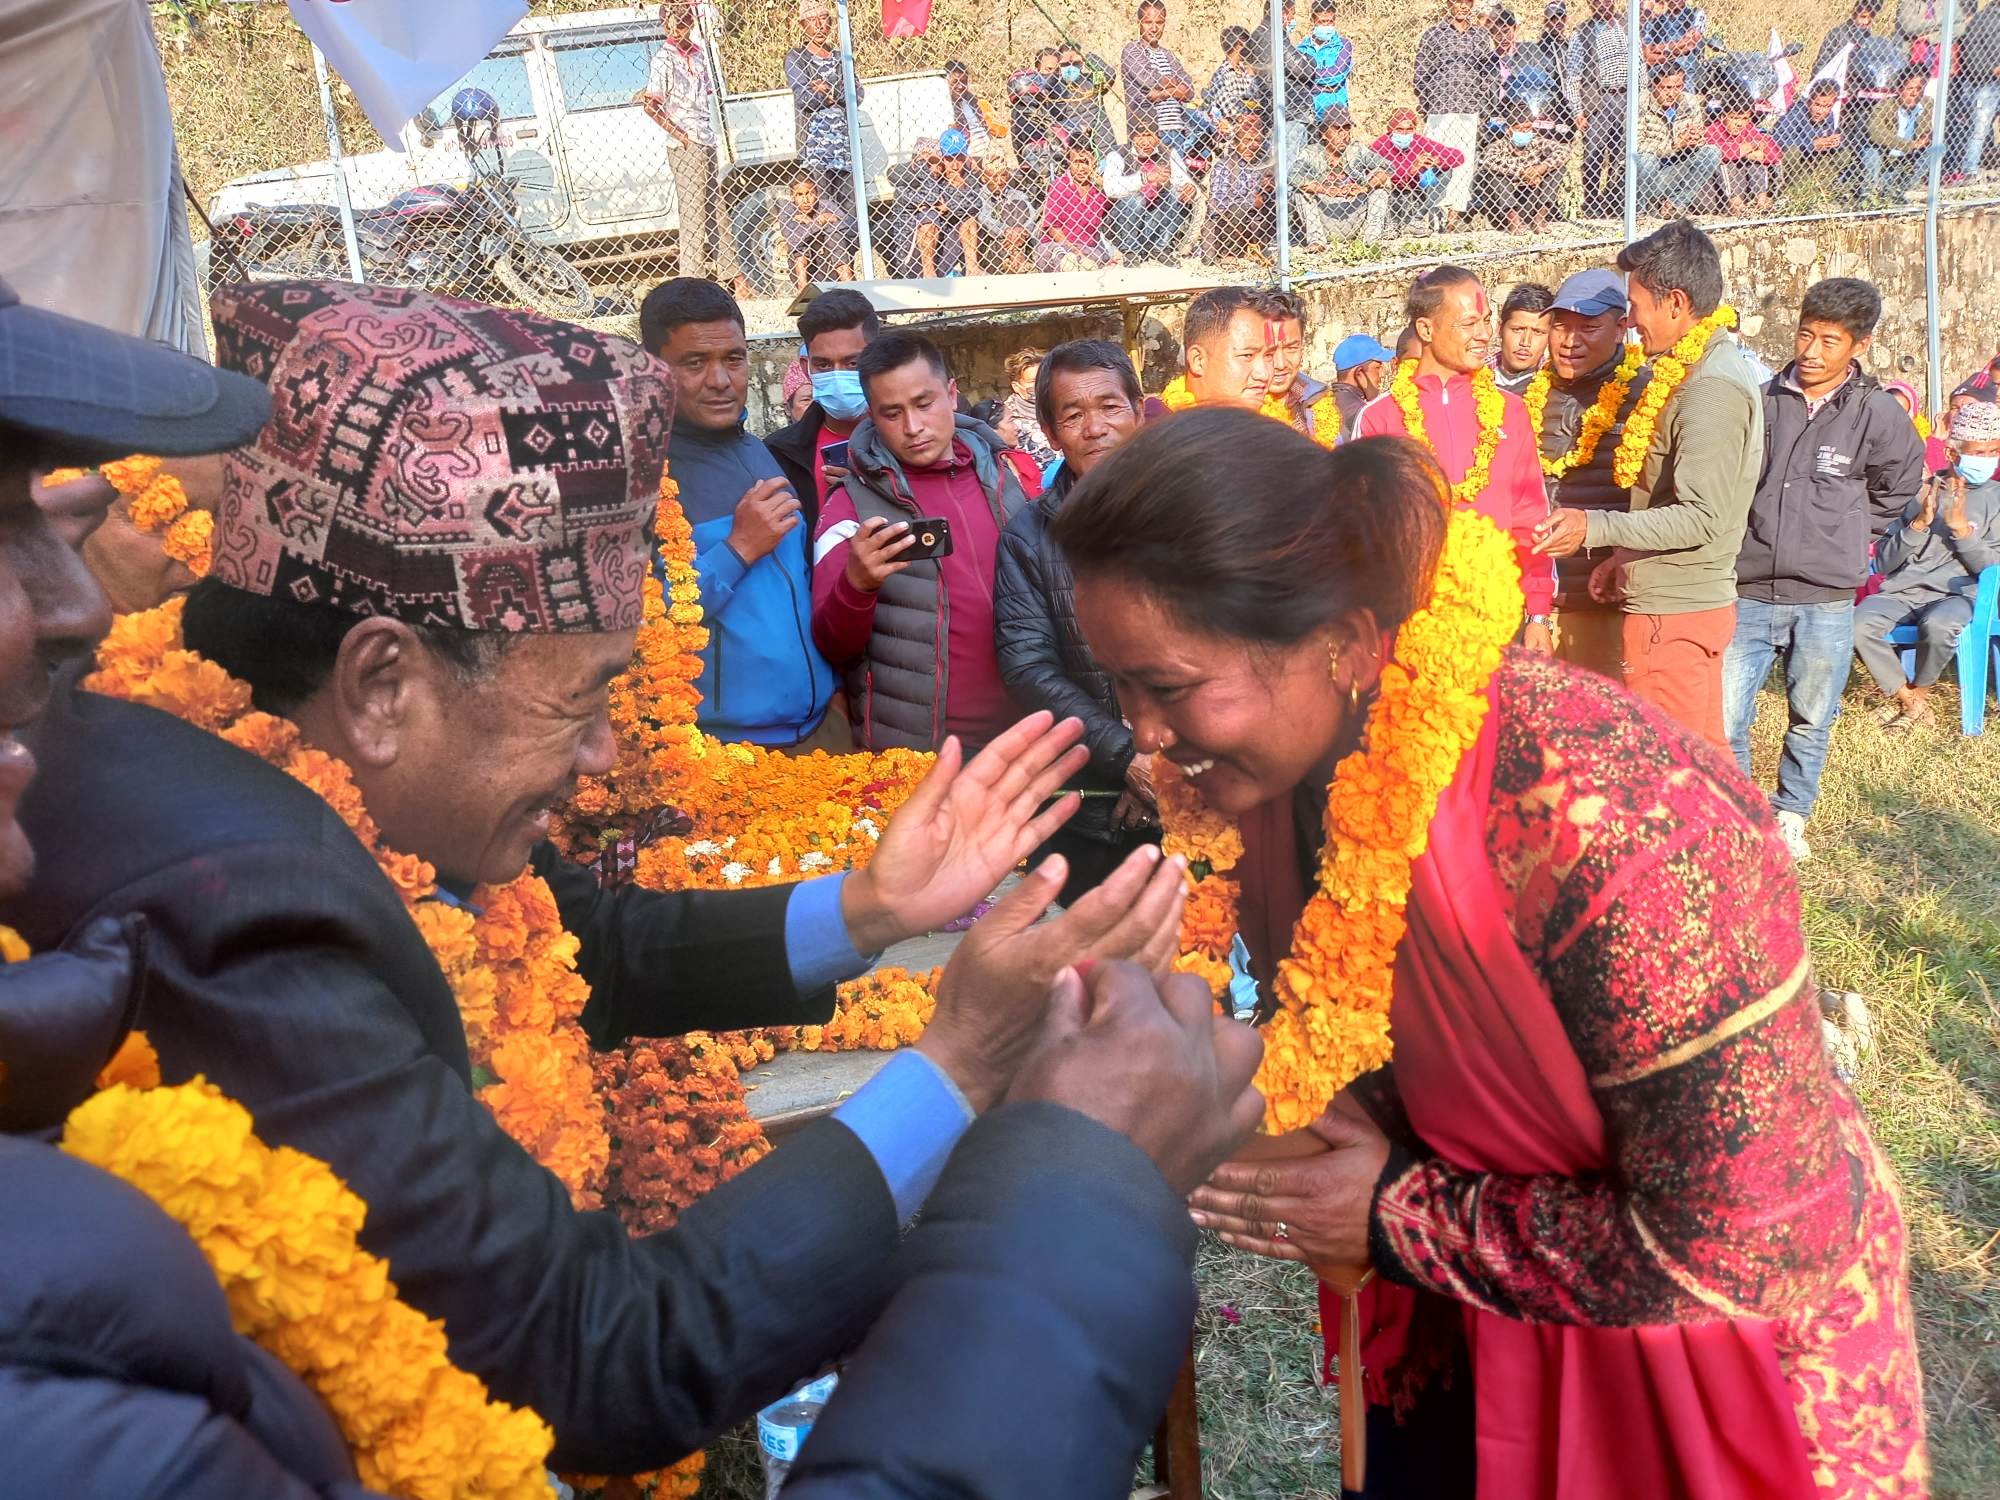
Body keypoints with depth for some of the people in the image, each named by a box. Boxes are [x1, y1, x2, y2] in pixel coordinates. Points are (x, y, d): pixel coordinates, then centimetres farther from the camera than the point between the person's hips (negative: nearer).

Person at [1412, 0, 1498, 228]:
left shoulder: (1482, 36, 12)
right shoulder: (1432, 35, 6)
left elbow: (1491, 74, 12)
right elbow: (1421, 74, 5)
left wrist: (1485, 110, 5)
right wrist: (1425, 109, 1)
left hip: (1471, 110, 2)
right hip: (1440, 109, -2)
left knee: (1465, 161, -3)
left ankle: (1454, 209, -1)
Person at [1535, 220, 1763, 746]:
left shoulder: (1710, 390, -18)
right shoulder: (1719, 369, 15)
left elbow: (1702, 518, -24)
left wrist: (1595, 528, -27)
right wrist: (1627, 557, 17)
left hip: (1672, 611, -10)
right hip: (1698, 599, 10)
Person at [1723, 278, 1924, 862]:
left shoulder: (1879, 415, -4)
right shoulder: (1761, 401, -4)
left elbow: (1897, 489, 15)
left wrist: (1840, 534, 13)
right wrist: (1744, 539, 6)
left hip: (1825, 602, 0)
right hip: (1746, 595, 0)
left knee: (1810, 721, 14)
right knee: (1723, 722, -2)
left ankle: (1789, 816, 34)